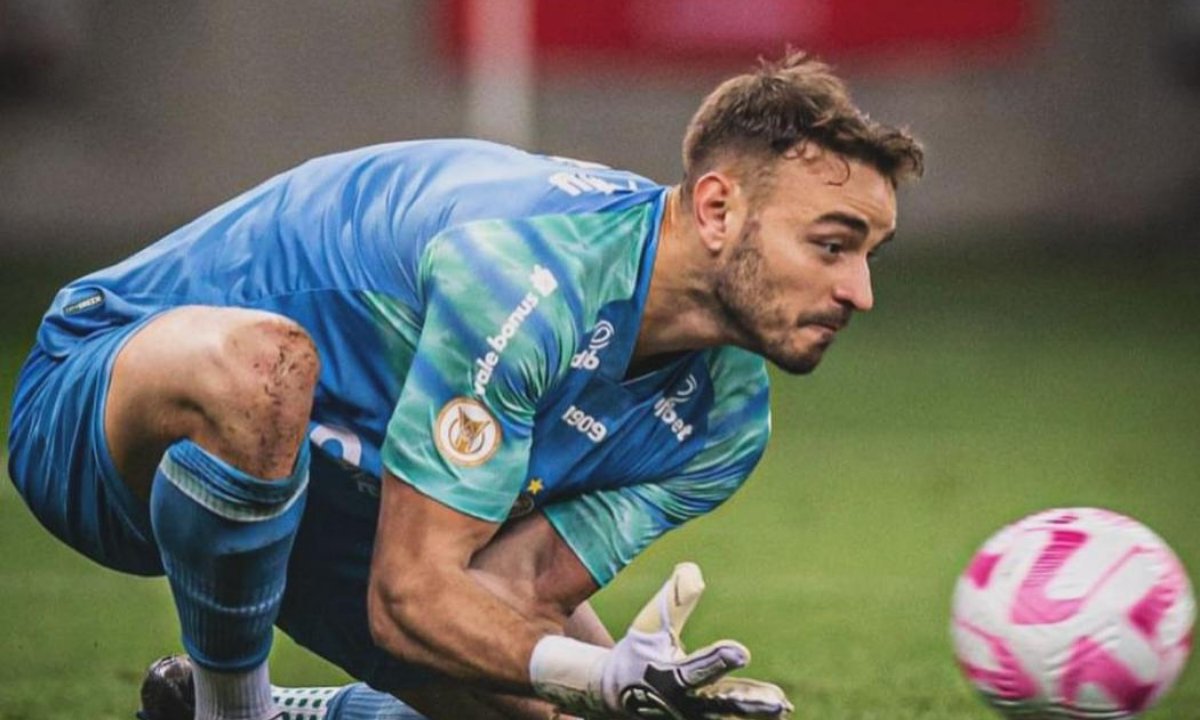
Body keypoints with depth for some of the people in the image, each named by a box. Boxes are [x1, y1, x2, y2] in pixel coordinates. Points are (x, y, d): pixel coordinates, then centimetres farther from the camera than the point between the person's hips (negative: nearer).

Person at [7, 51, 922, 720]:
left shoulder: (726, 417, -8)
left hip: (333, 492, 8)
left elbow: (503, 600, -14)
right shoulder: (528, 267, -35)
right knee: (261, 364, -43)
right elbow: (408, 596, -33)